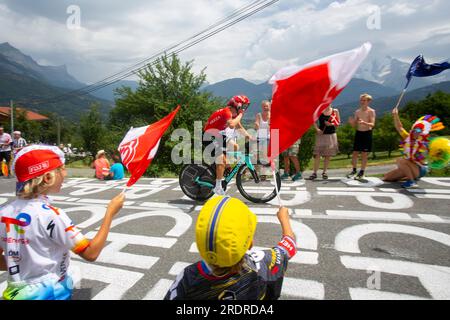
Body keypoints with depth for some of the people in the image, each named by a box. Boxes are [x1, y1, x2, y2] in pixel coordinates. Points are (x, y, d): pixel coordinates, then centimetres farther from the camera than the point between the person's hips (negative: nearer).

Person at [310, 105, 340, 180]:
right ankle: (315, 173, 1)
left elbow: (338, 122, 5)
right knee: (317, 154, -4)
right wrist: (317, 129, -10)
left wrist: (331, 124, -14)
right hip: (321, 134, -1)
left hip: (331, 135, 1)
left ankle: (324, 172, 19)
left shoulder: (335, 111, 2)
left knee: (328, 155, 7)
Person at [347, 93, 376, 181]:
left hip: (367, 133, -4)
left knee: (364, 154, 1)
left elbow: (372, 124, -16)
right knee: (355, 153, 4)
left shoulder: (371, 111, -4)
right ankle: (354, 170, 17)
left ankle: (362, 172, 10)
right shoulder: (357, 112, 9)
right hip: (358, 133, 4)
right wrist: (351, 122, -12)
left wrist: (364, 123, -35)